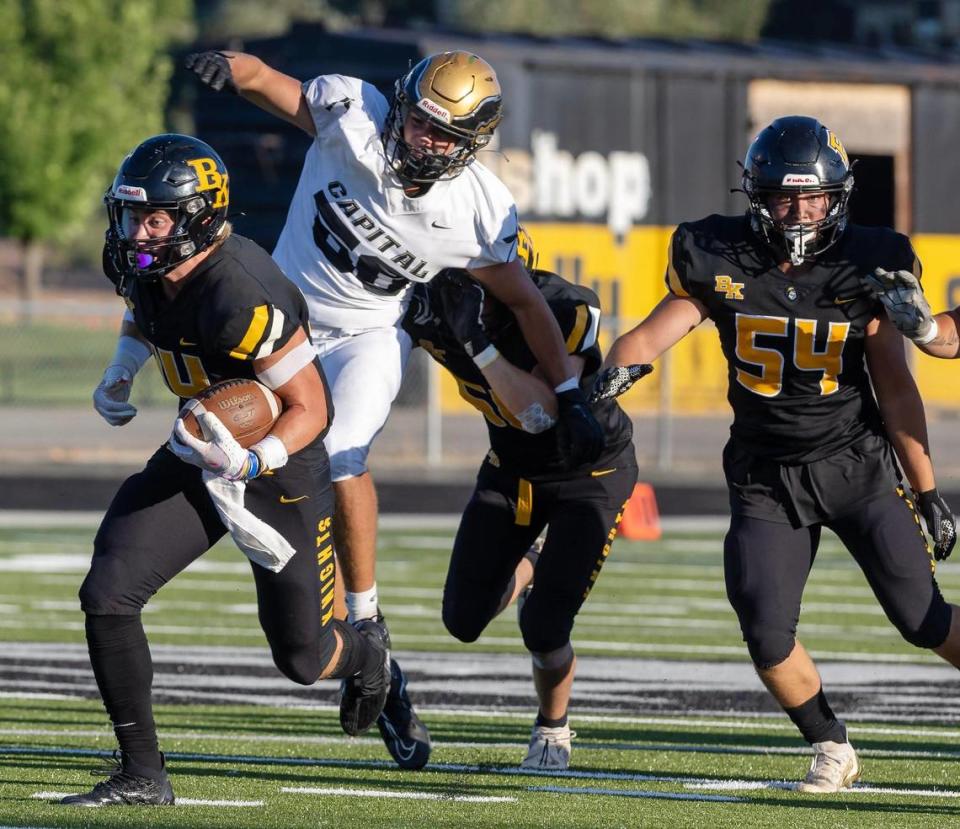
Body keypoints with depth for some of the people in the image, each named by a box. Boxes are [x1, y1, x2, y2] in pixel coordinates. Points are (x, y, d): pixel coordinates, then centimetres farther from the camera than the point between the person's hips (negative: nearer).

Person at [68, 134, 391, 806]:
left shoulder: (240, 298, -33)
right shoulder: (143, 267, -10)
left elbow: (311, 409, -25)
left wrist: (252, 461, -41)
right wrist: (120, 373, 3)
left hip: (283, 469, -6)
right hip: (203, 451, 6)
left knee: (303, 660, 9)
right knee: (107, 595, -14)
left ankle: (366, 655, 48)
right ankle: (142, 775, -4)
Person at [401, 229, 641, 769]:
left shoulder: (567, 312, -34)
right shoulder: (440, 313, -21)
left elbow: (541, 414, -42)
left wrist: (478, 341, -49)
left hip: (590, 473, -5)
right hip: (511, 470, 5)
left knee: (544, 630, -12)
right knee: (465, 620, 1)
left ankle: (553, 728, 19)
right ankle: (524, 569, 36)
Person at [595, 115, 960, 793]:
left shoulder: (864, 268, -8)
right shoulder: (721, 264, -7)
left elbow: (895, 387, -2)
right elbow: (654, 334, -10)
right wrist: (616, 368, -34)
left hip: (857, 464, -1)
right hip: (766, 477, 1)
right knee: (768, 634, -8)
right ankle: (831, 749, 15)